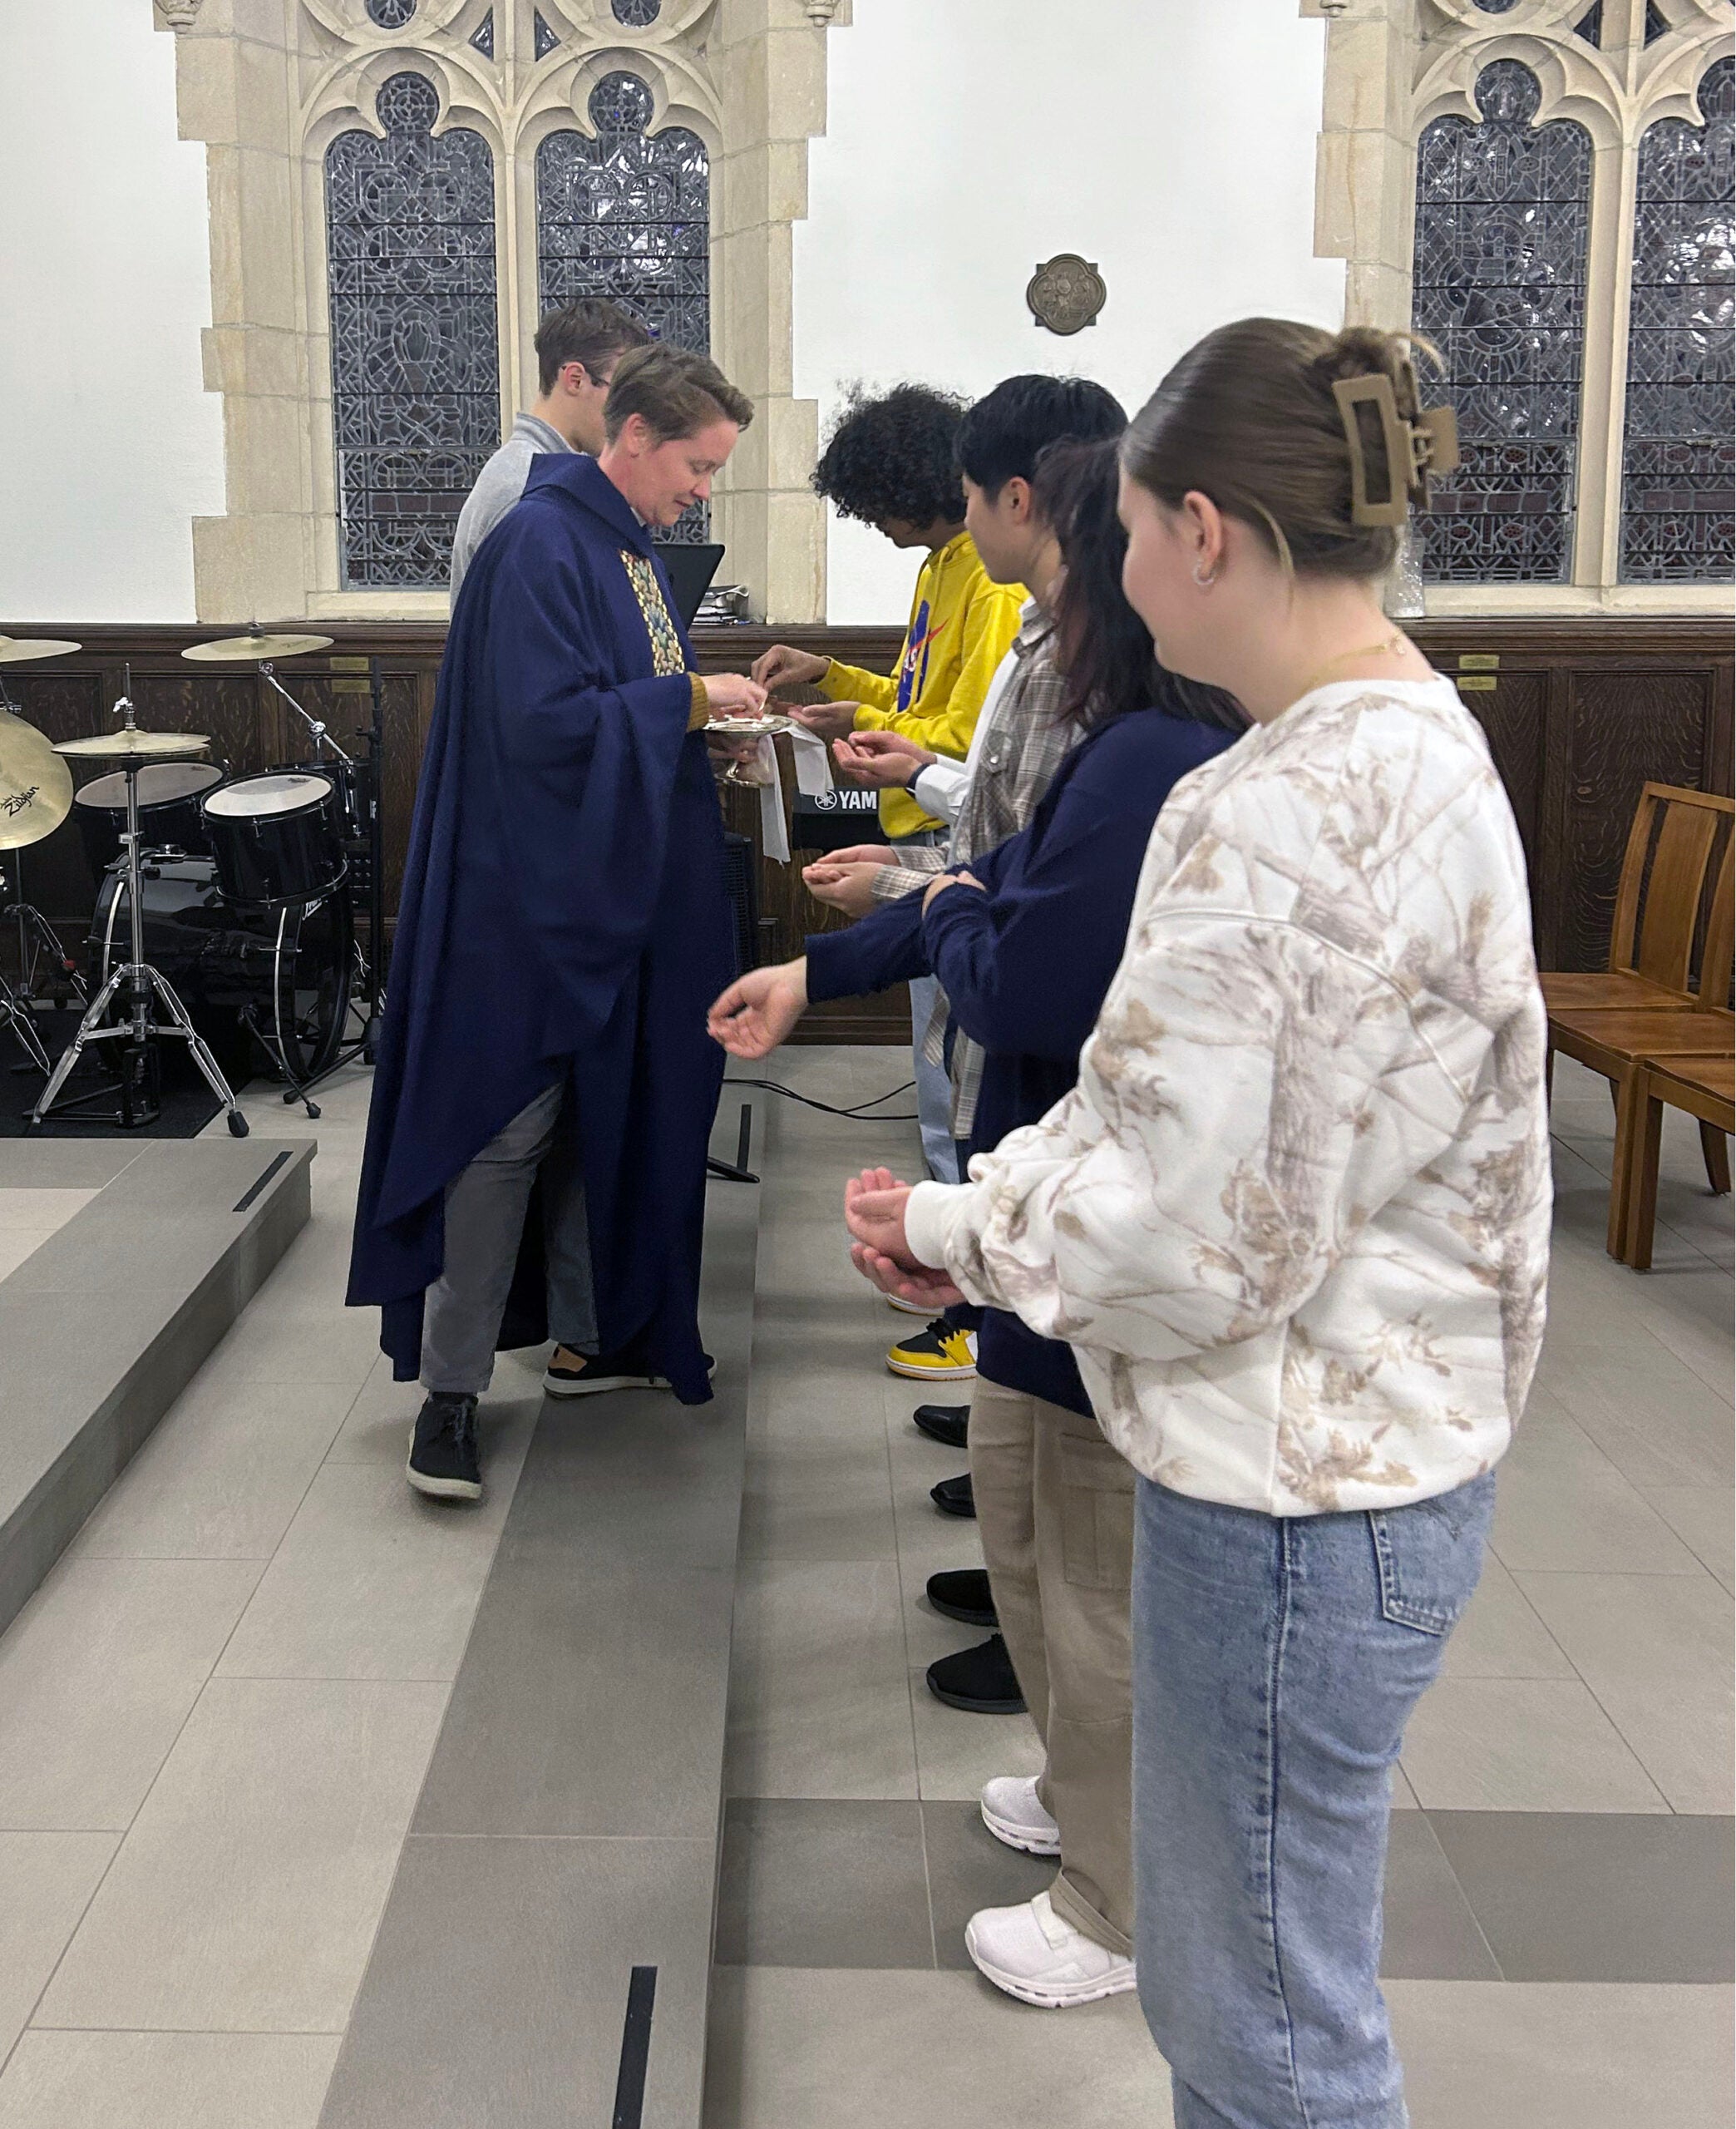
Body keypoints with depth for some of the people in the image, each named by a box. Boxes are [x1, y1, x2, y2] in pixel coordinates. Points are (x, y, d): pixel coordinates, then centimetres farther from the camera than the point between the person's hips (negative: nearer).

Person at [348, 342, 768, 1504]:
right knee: (506, 1126, -6)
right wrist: (688, 698, -18)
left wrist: (715, 717, 3)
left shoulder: (630, 545, 13)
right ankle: (451, 1390, 2)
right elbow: (544, 722, -25)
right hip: (535, 896, -9)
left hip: (618, 892, 10)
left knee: (609, 1113, 16)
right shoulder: (541, 546, -16)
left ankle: (591, 1332, 30)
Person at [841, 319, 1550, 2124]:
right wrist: (991, 1205, 3)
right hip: (1402, 1445, 10)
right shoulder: (1430, 747, 6)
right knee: (1226, 1971, 25)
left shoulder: (1271, 819, -26)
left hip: (1288, 1497, -9)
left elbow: (1187, 1242, -24)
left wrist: (956, 1225, -6)